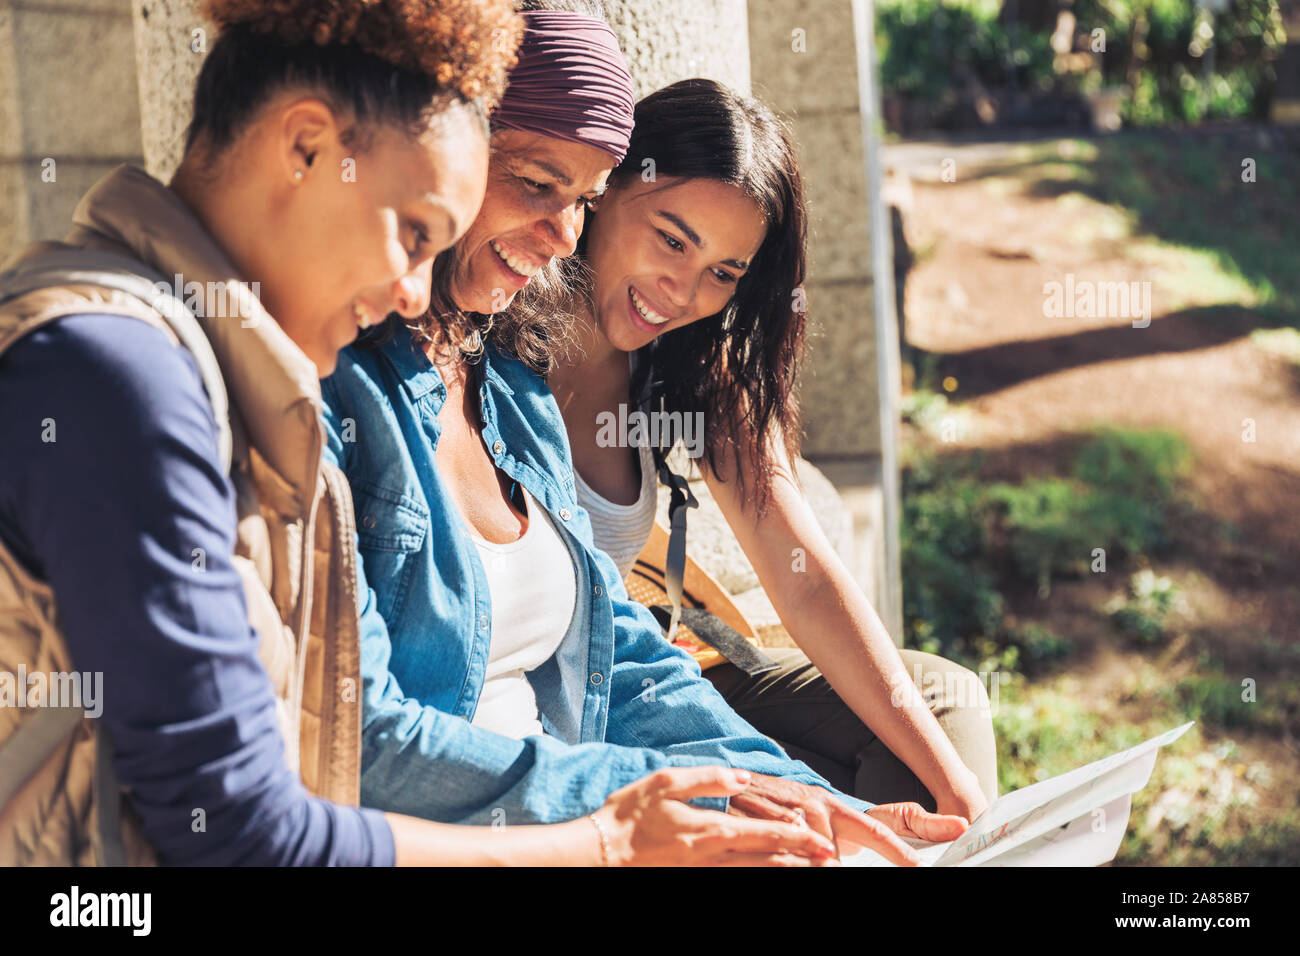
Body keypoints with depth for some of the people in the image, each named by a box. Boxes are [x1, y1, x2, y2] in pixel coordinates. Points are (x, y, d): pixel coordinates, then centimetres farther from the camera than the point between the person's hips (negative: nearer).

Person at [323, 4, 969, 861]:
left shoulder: (513, 387, 13)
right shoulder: (332, 390, -14)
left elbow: (620, 657, 15)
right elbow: (358, 738, -19)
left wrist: (806, 800, 1)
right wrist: (666, 797, -20)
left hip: (563, 824, 7)